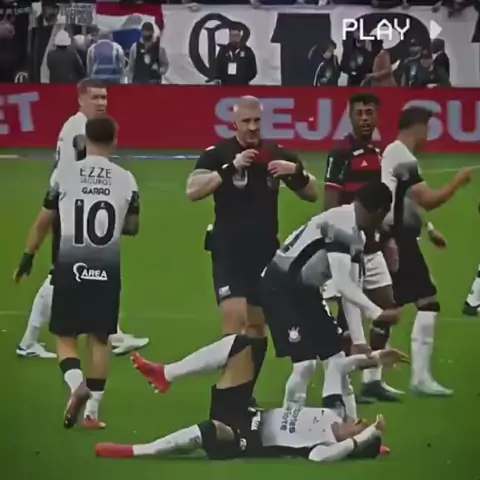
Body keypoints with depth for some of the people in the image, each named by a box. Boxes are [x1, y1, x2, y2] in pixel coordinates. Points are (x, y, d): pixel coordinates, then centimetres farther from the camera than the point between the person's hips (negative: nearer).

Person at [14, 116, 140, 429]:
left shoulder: (64, 173, -2)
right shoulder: (126, 179, 1)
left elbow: (45, 221, 6)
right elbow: (132, 228, 12)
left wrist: (28, 257, 19)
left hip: (70, 266, -1)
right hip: (107, 268, 1)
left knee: (65, 336, 10)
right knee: (99, 338, 11)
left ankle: (77, 385, -17)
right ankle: (92, 411, 10)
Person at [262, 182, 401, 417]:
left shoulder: (355, 235, 7)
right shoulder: (340, 225, -24)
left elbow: (351, 289, 8)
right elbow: (342, 284, -29)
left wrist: (359, 341, 6)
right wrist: (378, 313, -20)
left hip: (304, 290, 10)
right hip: (280, 288, -10)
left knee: (336, 357, 11)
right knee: (306, 362, -15)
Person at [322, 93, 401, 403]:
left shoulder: (379, 154, 12)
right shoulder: (341, 154, -11)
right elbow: (330, 206, -14)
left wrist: (388, 244, 17)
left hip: (371, 246, 8)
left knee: (387, 308, 8)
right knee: (349, 314, -5)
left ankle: (373, 380, 17)